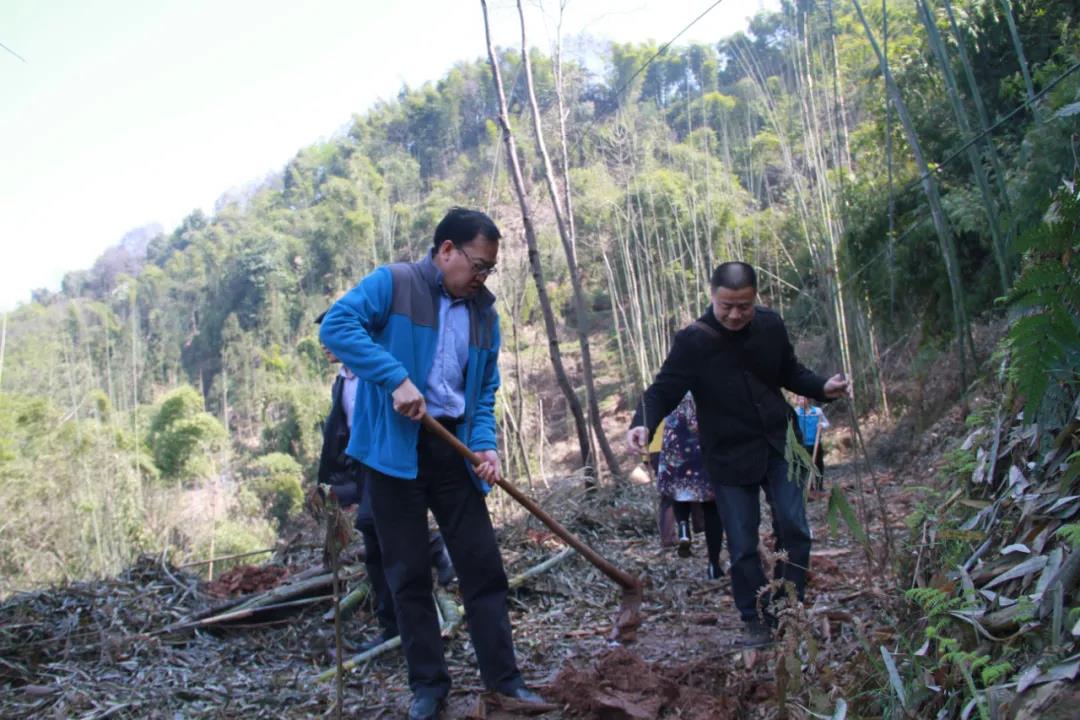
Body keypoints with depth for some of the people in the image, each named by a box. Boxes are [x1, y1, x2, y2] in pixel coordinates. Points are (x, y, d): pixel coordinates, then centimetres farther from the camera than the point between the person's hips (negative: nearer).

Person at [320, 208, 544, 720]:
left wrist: (485, 444, -4)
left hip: (454, 449, 5)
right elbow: (335, 325, -20)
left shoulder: (483, 311, 10)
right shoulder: (392, 284, -6)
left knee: (483, 566, 5)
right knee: (409, 574, 5)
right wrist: (397, 379, -27)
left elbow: (484, 391, 13)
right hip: (395, 448, -4)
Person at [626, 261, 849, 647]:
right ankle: (755, 618, 20)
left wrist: (822, 387, -4)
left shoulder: (771, 325, -2)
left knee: (795, 530, 2)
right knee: (743, 545, 2)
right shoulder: (692, 341, -16)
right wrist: (643, 423, -35)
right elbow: (663, 390, -16)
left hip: (778, 445, 3)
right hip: (729, 456, -3)